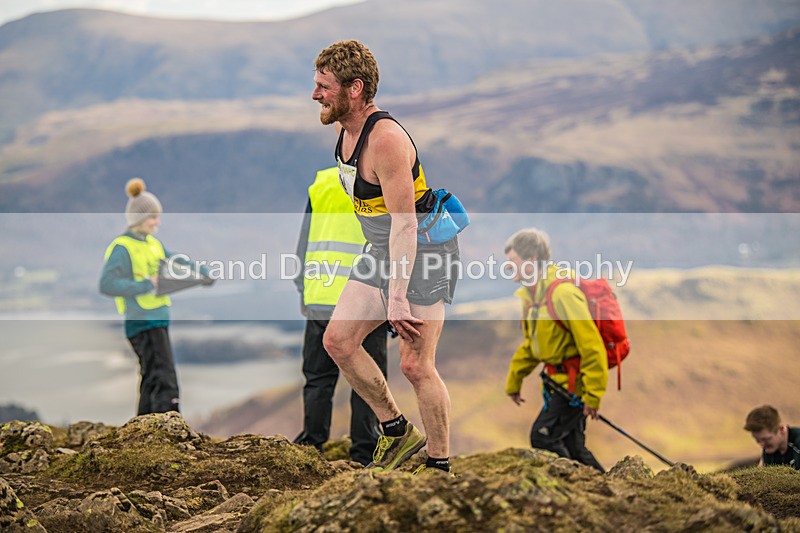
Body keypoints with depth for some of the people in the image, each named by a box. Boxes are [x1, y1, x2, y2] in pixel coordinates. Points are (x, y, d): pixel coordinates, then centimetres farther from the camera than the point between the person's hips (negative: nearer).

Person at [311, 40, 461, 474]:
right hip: (382, 252, 9)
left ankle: (440, 466, 3)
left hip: (426, 250, -9)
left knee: (415, 366, -9)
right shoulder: (344, 129, 4)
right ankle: (397, 431, 14)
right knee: (337, 340, 2)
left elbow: (404, 223, -28)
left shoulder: (386, 140, -26)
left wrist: (397, 298, -31)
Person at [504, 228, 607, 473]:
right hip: (558, 379, 10)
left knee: (542, 437, -14)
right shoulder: (531, 294, 10)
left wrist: (593, 395, -22)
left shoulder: (562, 293, -21)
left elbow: (591, 344, -23)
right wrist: (513, 381, 25)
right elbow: (530, 344, 24)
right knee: (572, 446, 12)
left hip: (575, 381, -10)